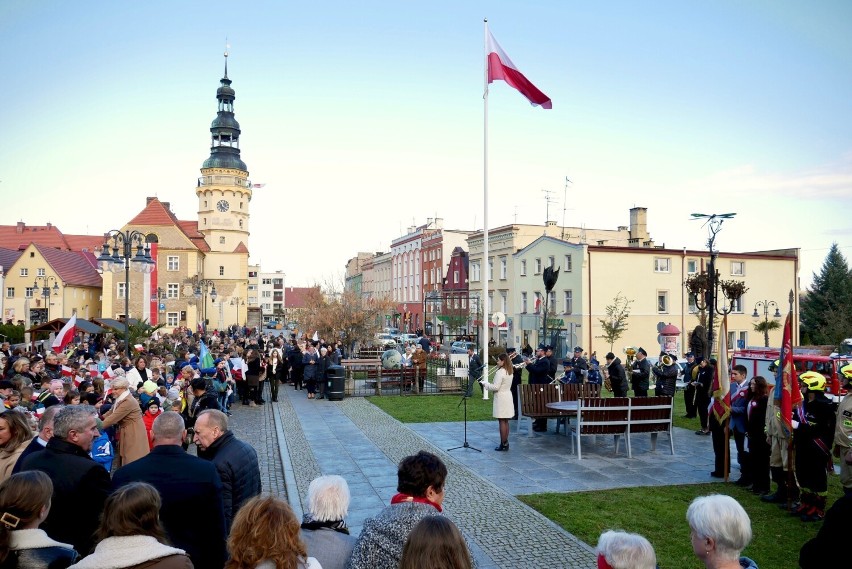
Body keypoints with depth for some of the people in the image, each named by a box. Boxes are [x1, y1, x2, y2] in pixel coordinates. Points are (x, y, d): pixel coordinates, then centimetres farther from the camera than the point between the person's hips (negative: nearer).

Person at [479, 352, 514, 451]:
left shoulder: (500, 372, -17)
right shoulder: (510, 372, 12)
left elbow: (496, 387, -21)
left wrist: (485, 384, -7)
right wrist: (487, 383, 14)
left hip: (501, 398, -9)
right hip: (508, 397, 9)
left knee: (502, 421, -4)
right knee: (505, 421, 13)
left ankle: (503, 444, 0)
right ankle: (505, 443, 18)